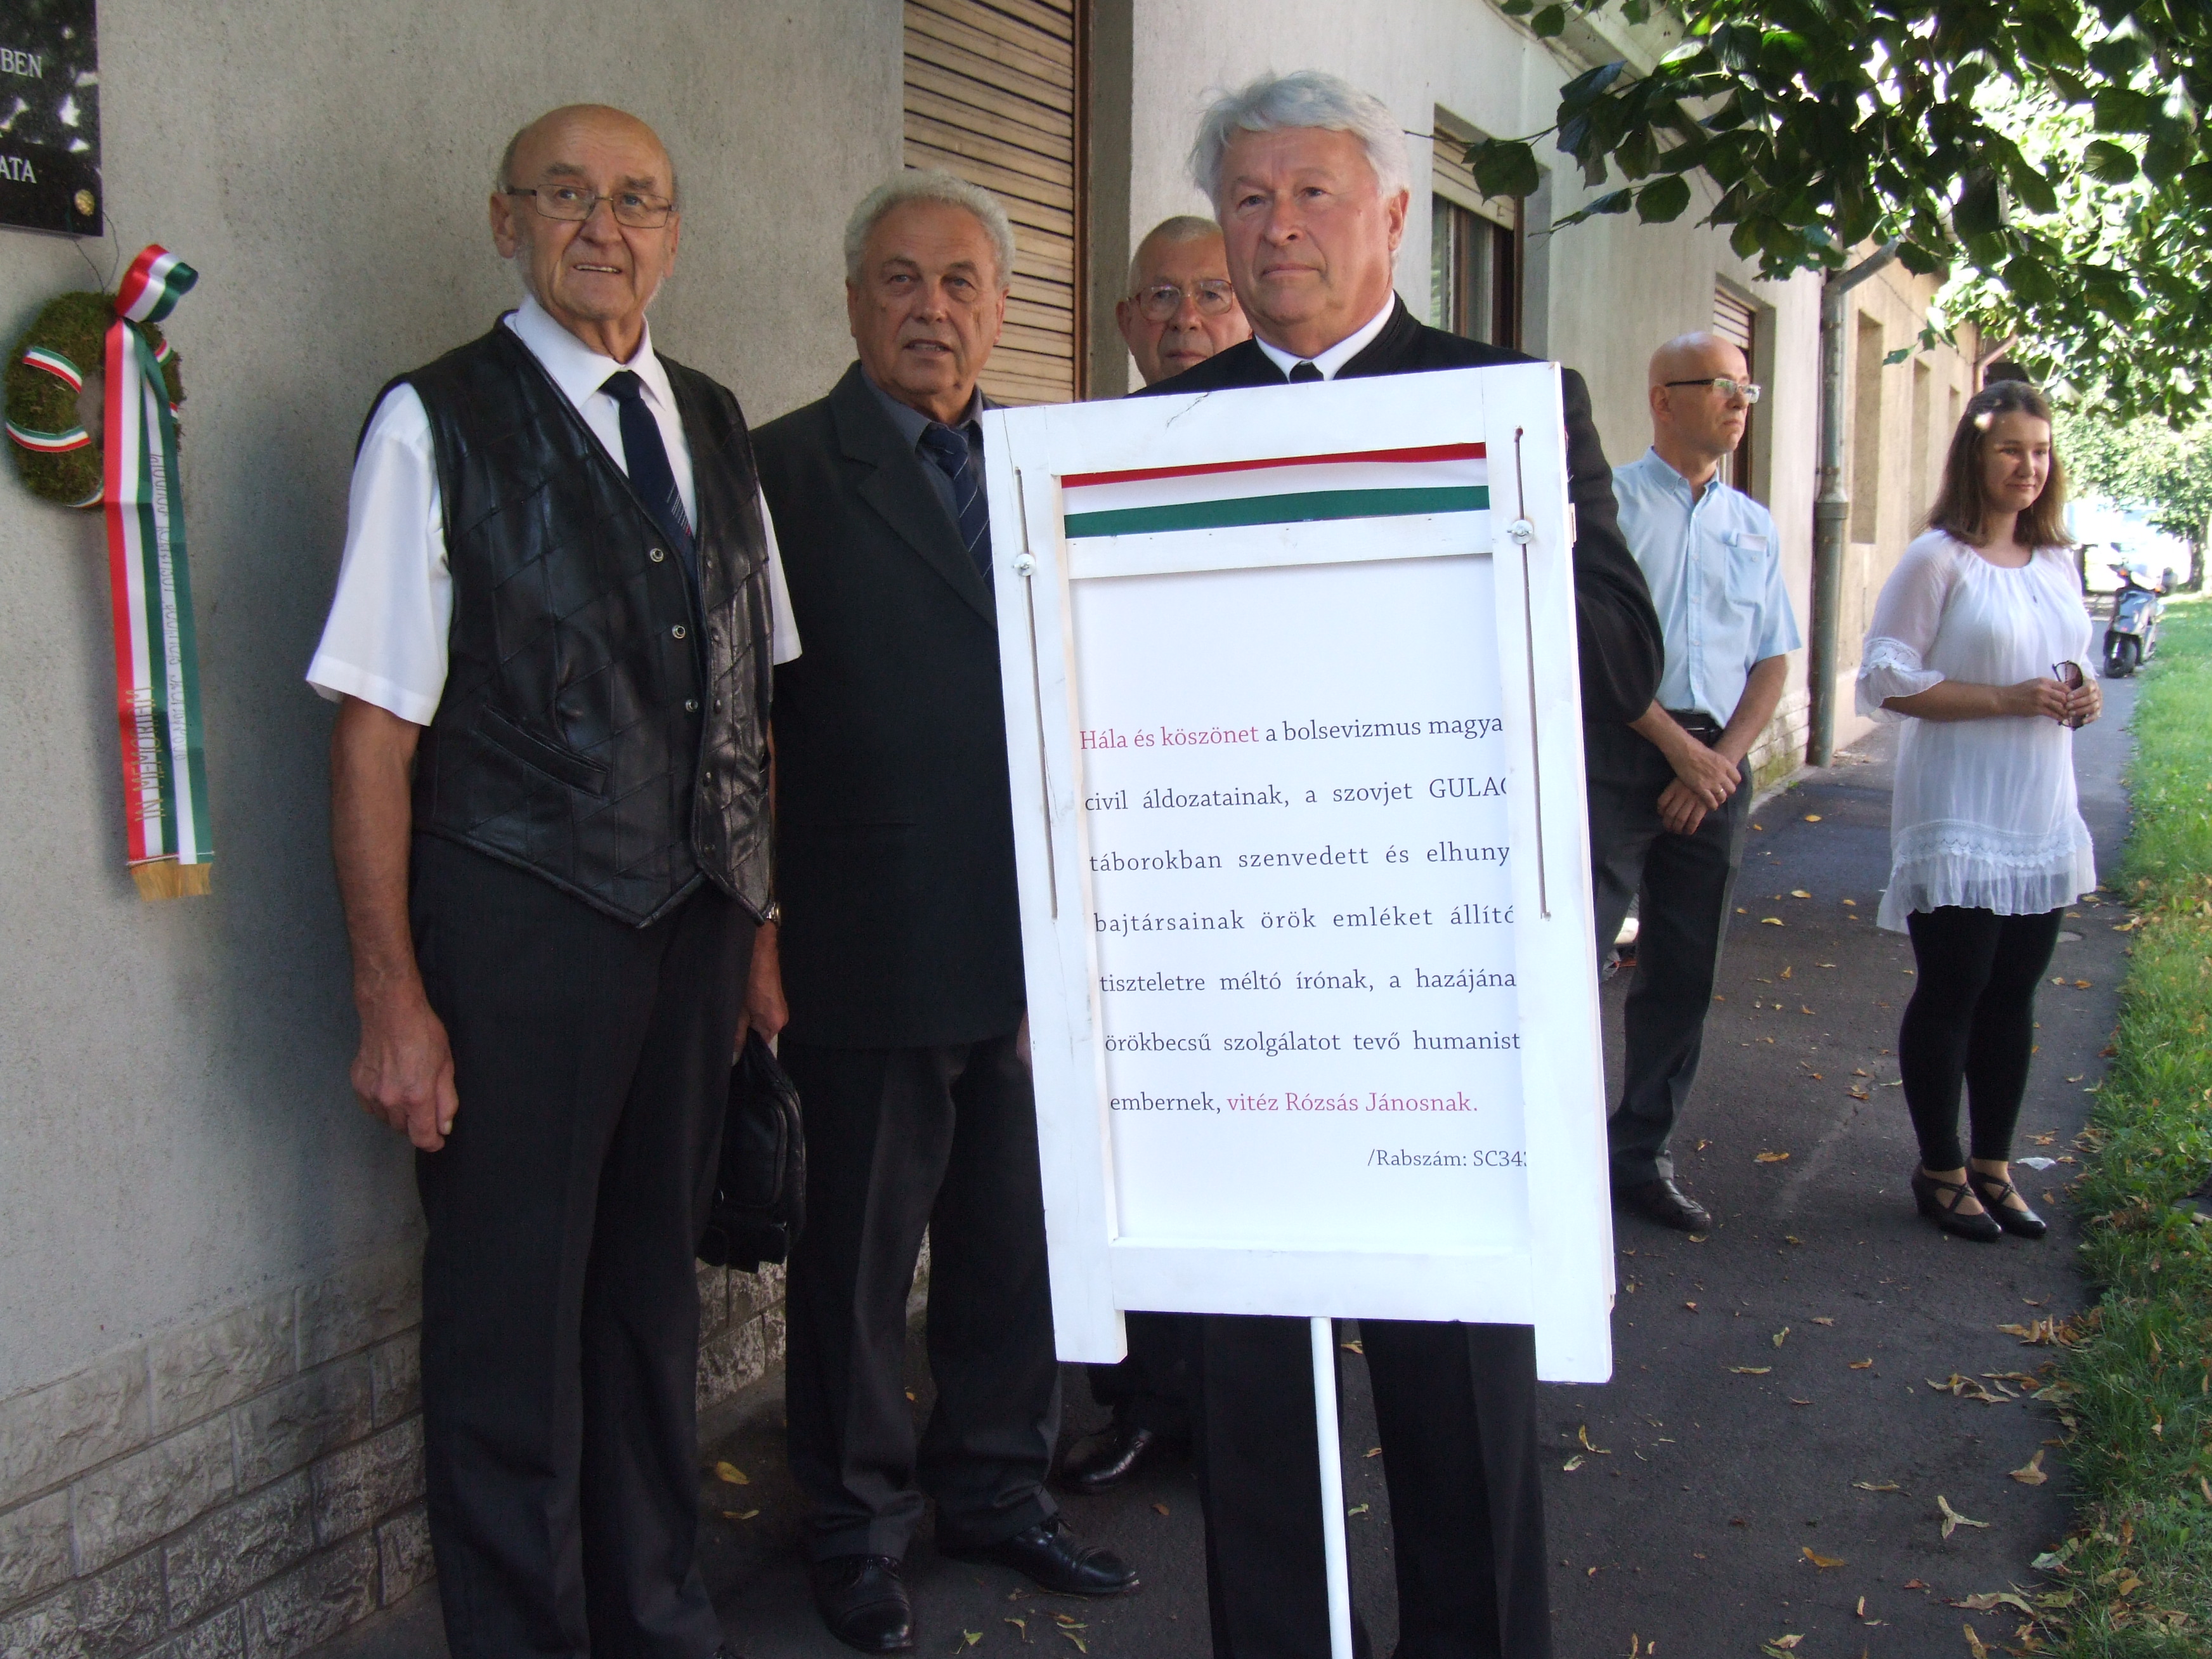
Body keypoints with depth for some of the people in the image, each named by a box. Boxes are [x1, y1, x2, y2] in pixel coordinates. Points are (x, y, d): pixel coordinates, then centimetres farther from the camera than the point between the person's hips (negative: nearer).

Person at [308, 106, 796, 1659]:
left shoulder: (715, 428, 11)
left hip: (695, 924, 6)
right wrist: (394, 996, -14)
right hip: (518, 931, -5)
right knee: (510, 1312, 4)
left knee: (654, 1286, 17)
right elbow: (375, 732, -10)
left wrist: (757, 925, 11)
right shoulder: (438, 422, -6)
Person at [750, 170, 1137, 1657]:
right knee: (860, 1250, 10)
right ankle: (858, 1528, 28)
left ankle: (995, 1488, 36)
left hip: (1034, 934, 5)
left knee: (1019, 1238, 17)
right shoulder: (788, 471, -6)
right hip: (876, 945, -5)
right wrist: (760, 921, -12)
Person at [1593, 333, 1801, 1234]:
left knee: (1685, 974, 8)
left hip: (1716, 764, 6)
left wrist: (1723, 758, -2)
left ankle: (1641, 1154, 19)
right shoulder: (1610, 500, -1)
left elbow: (1773, 661, 14)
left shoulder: (1754, 525, 16)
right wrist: (1679, 748, -11)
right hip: (1617, 755, -5)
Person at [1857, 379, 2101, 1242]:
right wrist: (2007, 699, -19)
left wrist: (2082, 698, -1)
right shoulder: (1938, 559, -8)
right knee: (1951, 993, 0)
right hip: (1957, 819, -6)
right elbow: (1886, 679, -13)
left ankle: (1994, 1166, 22)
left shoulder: (2057, 562, 12)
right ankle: (1941, 1171, 13)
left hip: (2041, 818, 6)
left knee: (2013, 996, 11)